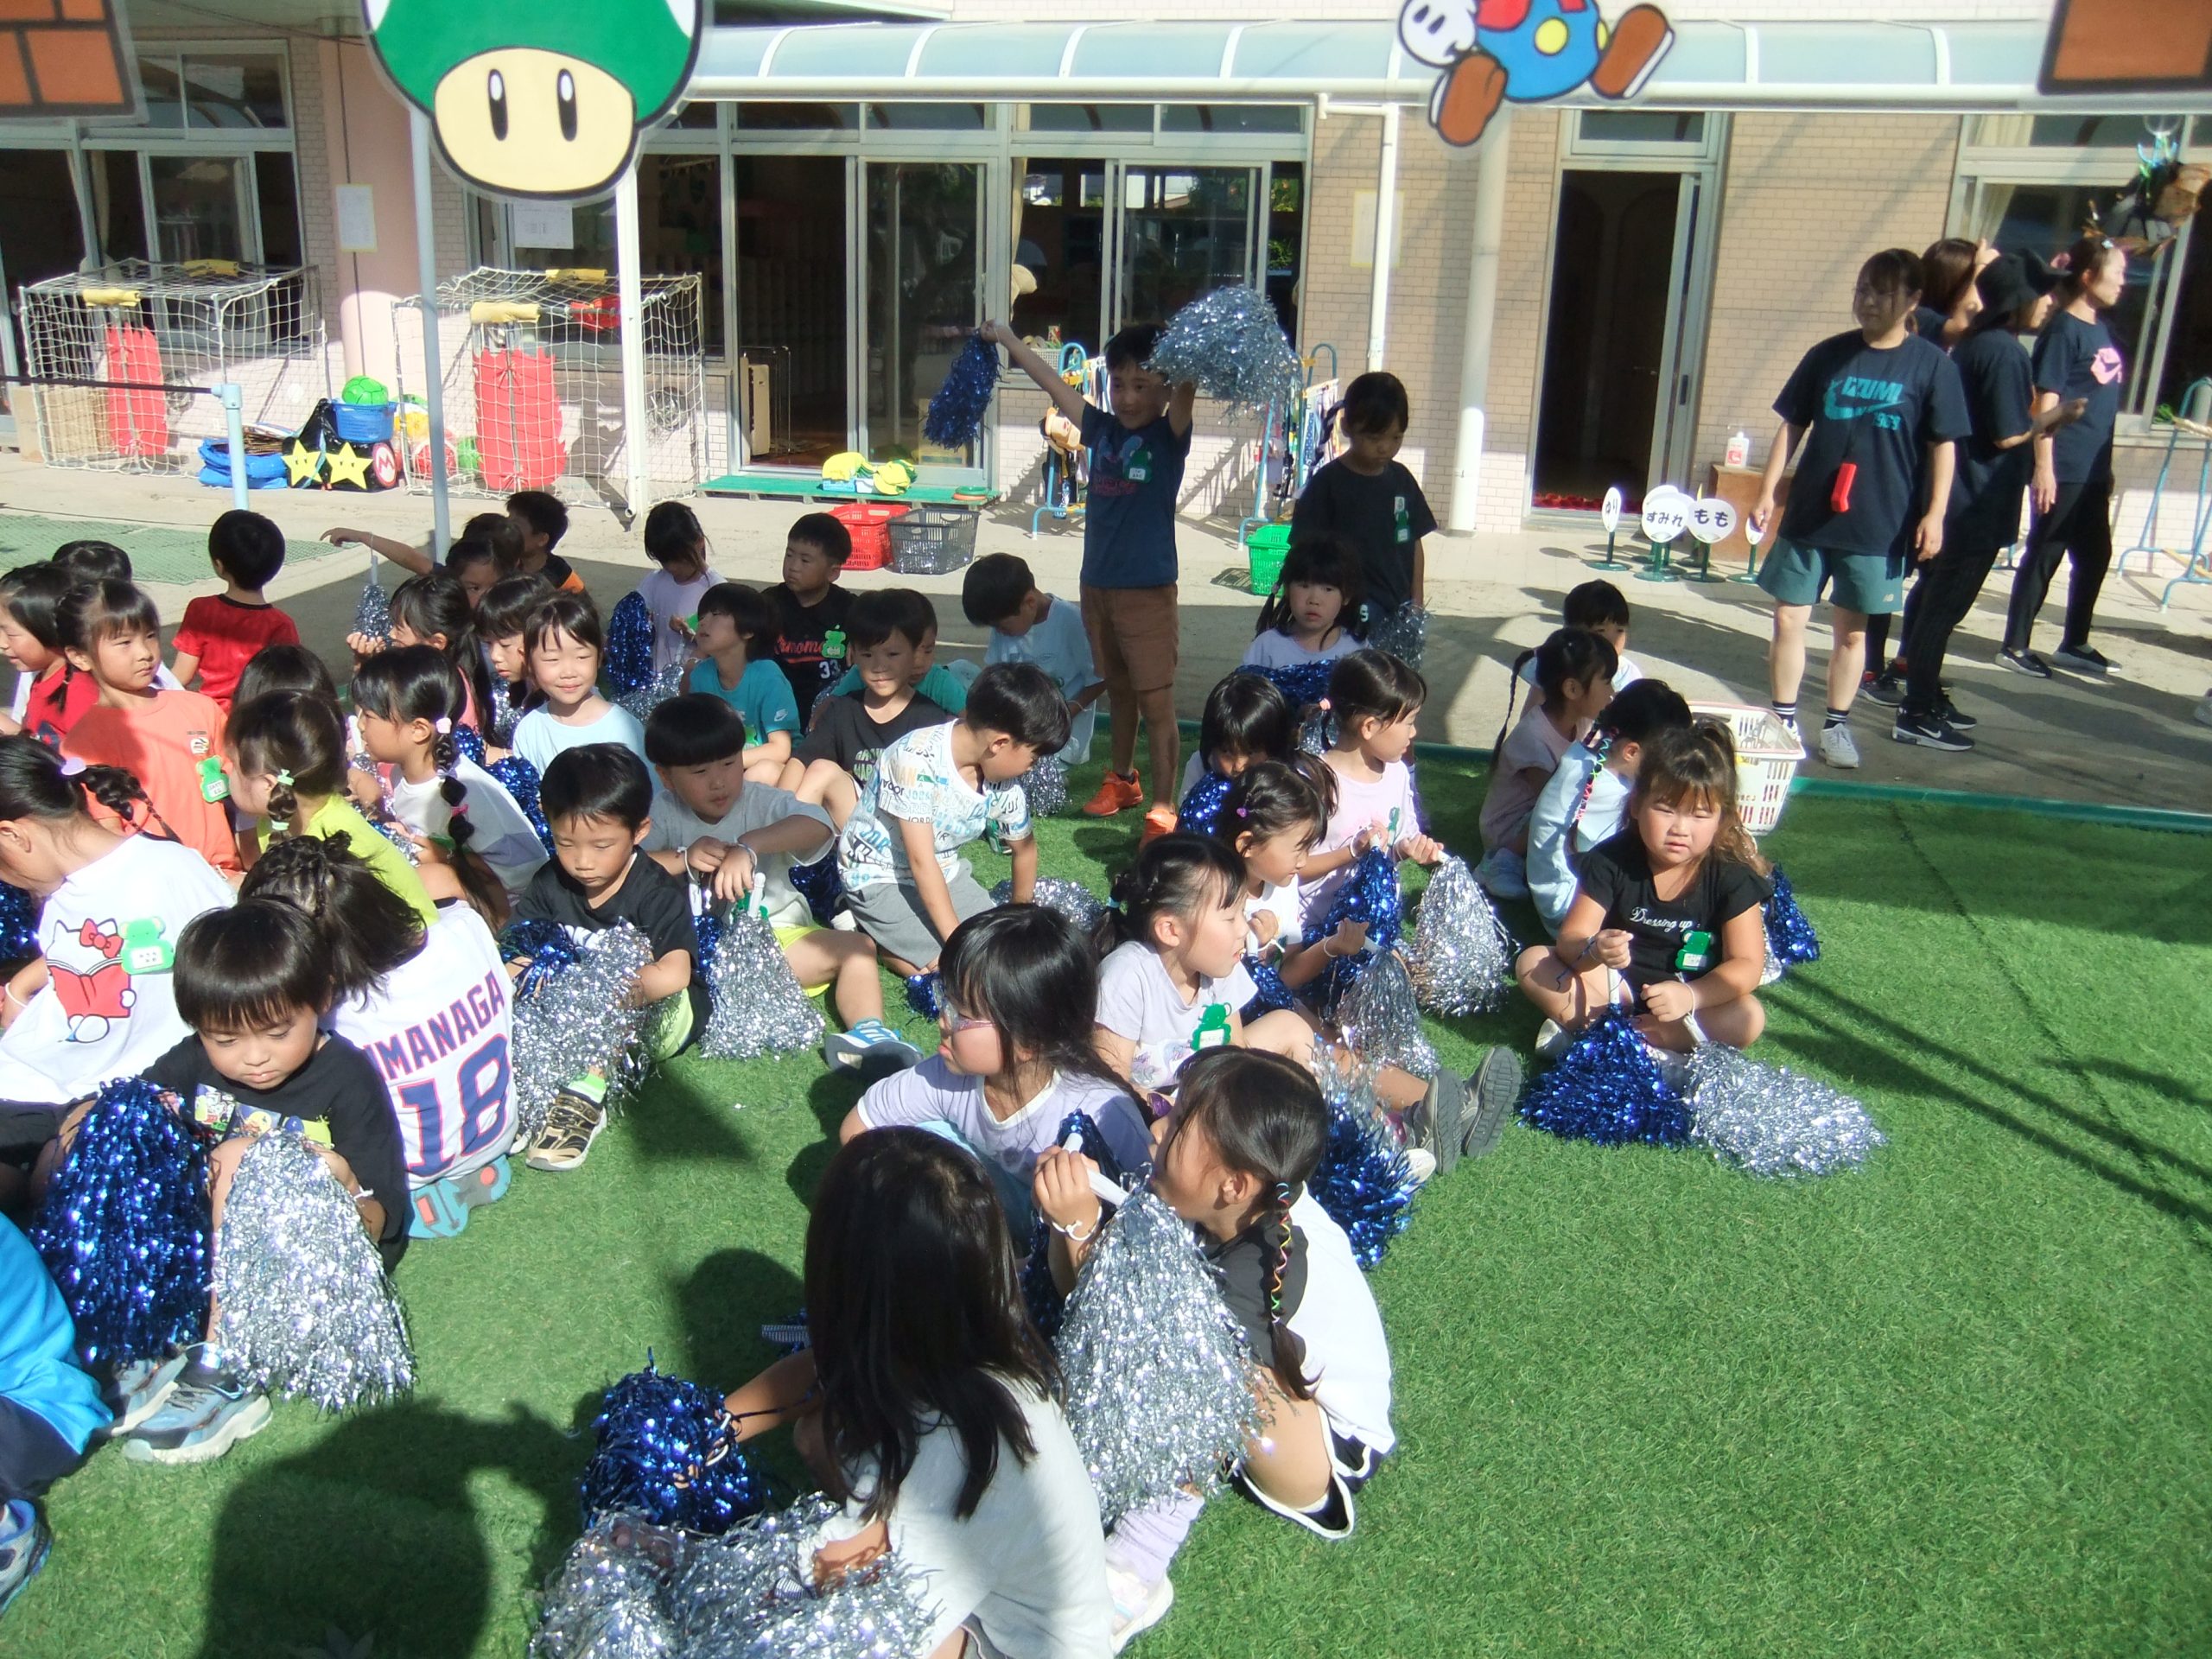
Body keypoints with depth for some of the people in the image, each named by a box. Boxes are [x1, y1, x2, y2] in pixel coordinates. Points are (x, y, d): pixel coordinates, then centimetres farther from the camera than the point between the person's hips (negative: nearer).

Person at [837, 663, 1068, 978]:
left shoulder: (1004, 786, -9)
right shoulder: (917, 759, -30)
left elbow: (1024, 848, 11)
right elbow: (921, 861, -28)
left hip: (942, 872, 7)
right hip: (879, 876, -7)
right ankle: (865, 938, 1)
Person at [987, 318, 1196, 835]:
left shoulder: (1167, 436, -7)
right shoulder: (1102, 429, 7)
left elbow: (1186, 391, -27)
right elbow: (1054, 384, 16)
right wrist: (1007, 338, 24)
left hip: (1148, 591, -6)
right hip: (1098, 584, 6)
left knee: (1156, 702, -3)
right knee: (1118, 691, 20)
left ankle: (1162, 806, 2)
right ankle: (1121, 780, 36)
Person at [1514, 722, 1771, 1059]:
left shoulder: (1733, 877, -13)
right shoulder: (1610, 860, -12)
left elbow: (1746, 965, -17)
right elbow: (1570, 939, -15)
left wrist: (1689, 995, -37)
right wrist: (1593, 950, -41)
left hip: (1697, 995, -1)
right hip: (1614, 986, 1)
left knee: (1749, 1017, -31)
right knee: (1532, 962, -19)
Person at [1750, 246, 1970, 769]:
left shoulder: (1931, 365, -2)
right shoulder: (1828, 355, 3)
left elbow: (1942, 446, 0)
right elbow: (1792, 427, 7)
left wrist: (1935, 514, -6)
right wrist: (1767, 493, 2)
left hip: (1877, 525, -2)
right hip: (1808, 516, 2)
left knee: (1852, 629, 9)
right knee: (1788, 619, 3)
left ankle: (1837, 726, 23)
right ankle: (1783, 721, 16)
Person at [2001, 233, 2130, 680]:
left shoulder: (2101, 329, 13)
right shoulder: (2063, 330, -11)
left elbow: (2104, 398, 19)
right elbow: (2046, 402, -16)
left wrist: (2106, 467, 20)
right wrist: (2043, 466, -20)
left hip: (2093, 470, 8)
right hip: (2063, 469, -8)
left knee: (2096, 554, 13)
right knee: (2044, 556, -1)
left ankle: (2075, 644, 23)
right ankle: (2015, 646, 8)